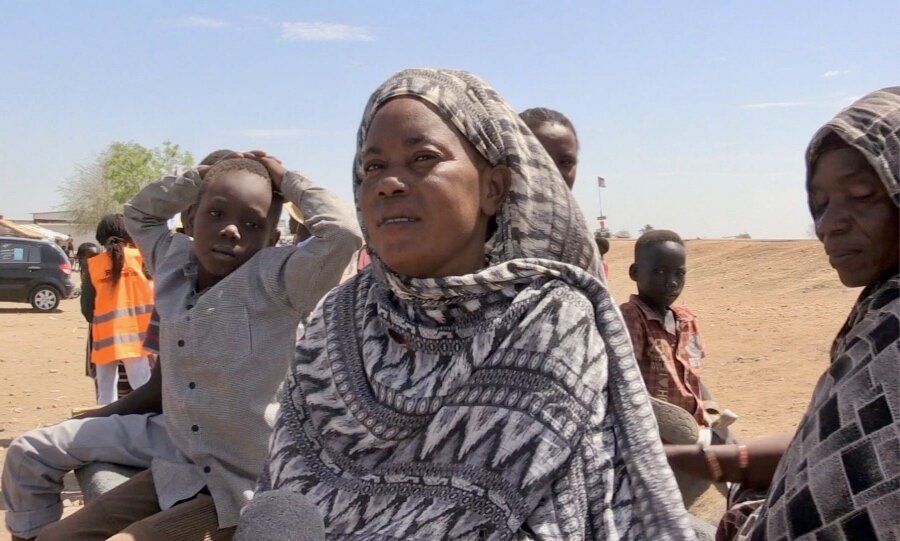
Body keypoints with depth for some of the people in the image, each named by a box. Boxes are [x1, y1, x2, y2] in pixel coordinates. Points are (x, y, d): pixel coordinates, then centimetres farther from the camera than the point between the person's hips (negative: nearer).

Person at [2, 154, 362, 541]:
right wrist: (200, 178, 8)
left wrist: (287, 180, -14)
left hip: (241, 489, -7)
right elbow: (138, 214, 24)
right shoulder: (176, 266, 5)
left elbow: (343, 232, -30)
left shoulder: (272, 280, -15)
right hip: (177, 469, 7)